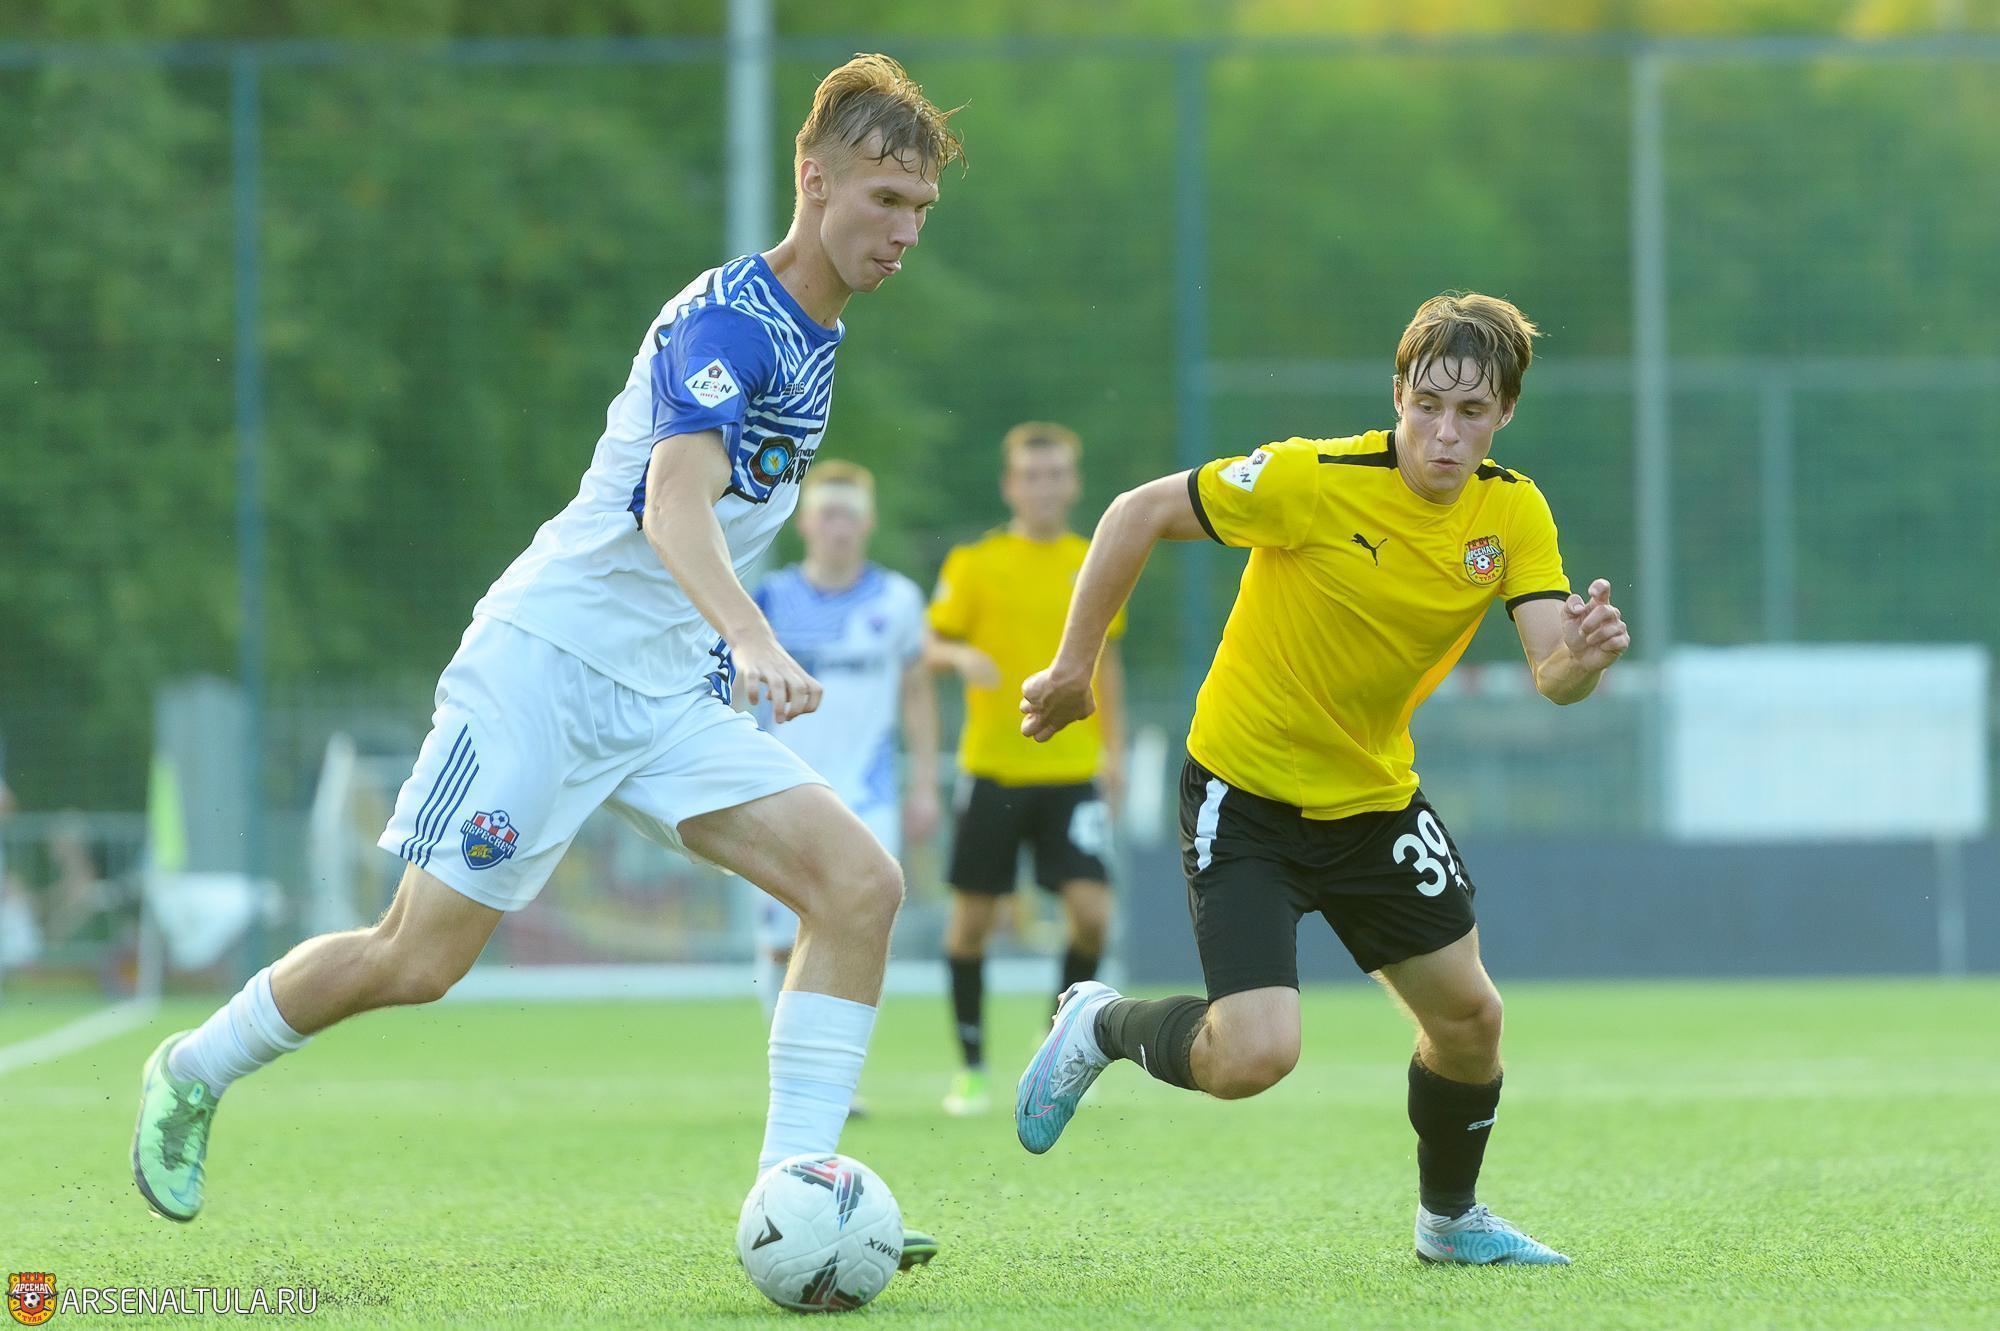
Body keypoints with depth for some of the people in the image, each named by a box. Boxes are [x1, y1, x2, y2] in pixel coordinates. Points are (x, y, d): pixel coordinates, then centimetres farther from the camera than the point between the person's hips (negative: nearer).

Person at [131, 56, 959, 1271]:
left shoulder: (814, 337, 11)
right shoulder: (728, 318, -17)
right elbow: (673, 500, -34)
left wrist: (737, 654, 29)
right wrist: (752, 637, -50)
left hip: (668, 692, 8)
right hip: (551, 661, -8)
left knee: (861, 885, -11)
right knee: (419, 961, -4)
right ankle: (195, 1072, 22)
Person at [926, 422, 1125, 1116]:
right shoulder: (975, 563, -1)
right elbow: (931, 646, 1)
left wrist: (1113, 750, 15)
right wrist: (962, 656, -22)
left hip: (1073, 772, 1)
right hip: (992, 767, -1)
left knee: (1092, 911, -12)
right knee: (972, 918, 2)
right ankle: (970, 1068, 17)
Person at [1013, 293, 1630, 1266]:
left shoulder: (1513, 513, -7)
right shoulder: (1316, 481, -23)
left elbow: (1551, 678, -15)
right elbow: (1140, 513, -15)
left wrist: (1582, 655, -39)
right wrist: (1073, 668, -11)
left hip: (1373, 795, 6)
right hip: (1244, 791, -6)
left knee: (1467, 1017, 9)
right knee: (1255, 1055, -20)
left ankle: (1448, 1218, 36)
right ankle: (1099, 1027, 12)